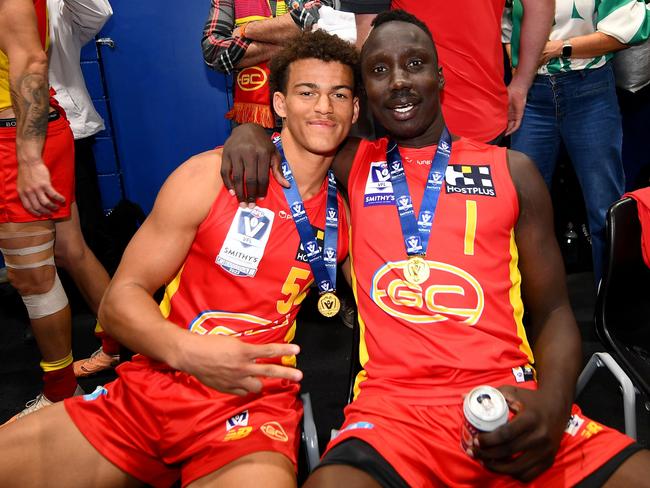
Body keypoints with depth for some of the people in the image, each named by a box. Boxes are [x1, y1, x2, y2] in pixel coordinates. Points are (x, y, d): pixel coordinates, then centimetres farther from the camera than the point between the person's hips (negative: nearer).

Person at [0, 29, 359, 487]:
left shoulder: (348, 212, 4)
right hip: (152, 386, 1)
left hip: (256, 403, 0)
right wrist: (187, 351, -23)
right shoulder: (210, 176, -4)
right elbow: (122, 298, -5)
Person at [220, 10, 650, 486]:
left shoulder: (511, 170, 12)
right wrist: (250, 131, 2)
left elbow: (553, 311, 11)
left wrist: (553, 402, -9)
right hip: (393, 404, 0)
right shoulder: (353, 165, 12)